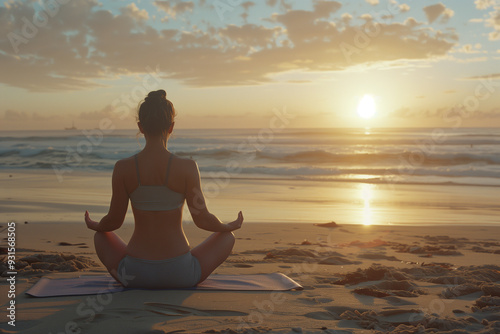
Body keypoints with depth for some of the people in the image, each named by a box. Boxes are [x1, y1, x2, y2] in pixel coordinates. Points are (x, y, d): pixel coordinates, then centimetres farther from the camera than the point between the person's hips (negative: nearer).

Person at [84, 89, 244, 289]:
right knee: (227, 237, 25)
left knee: (101, 237, 32)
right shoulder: (187, 168, -12)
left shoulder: (123, 168, -8)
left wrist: (94, 226, 25)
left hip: (135, 274, 2)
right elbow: (202, 220, -6)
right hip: (179, 274, -2)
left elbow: (114, 221, 1)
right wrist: (230, 226, 15)